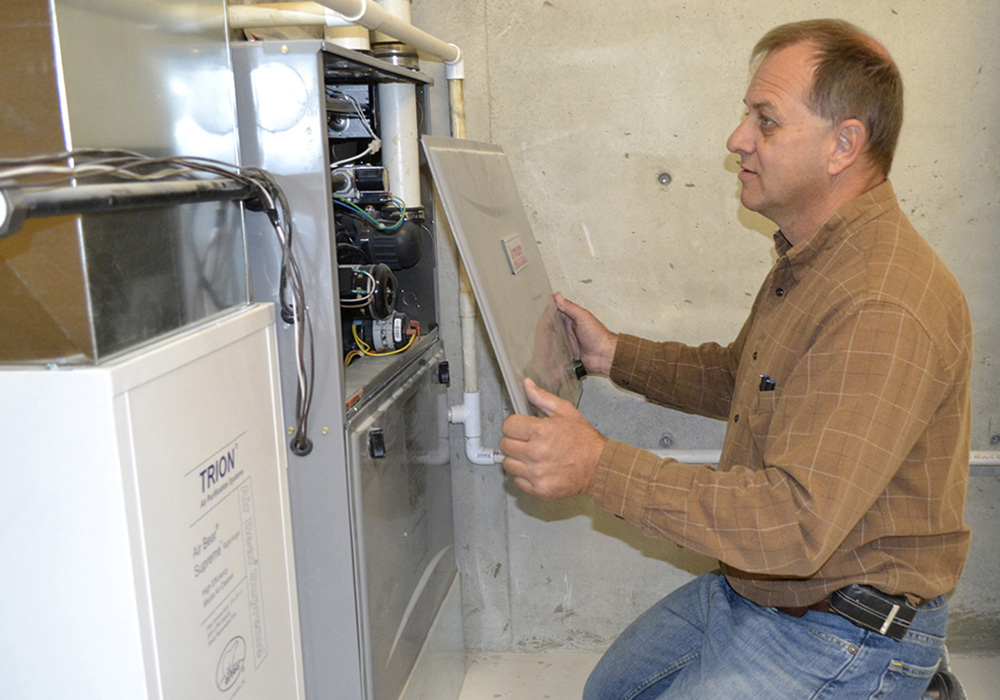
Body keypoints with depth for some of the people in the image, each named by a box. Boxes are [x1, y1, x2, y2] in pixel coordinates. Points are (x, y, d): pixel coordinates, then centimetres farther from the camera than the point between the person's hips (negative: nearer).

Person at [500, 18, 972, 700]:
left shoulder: (886, 309, -31)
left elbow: (797, 523, -35)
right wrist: (613, 353, 8)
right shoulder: (810, 259, 5)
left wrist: (600, 465, -34)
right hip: (750, 591, 10)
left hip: (840, 642, -9)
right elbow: (737, 378, 18)